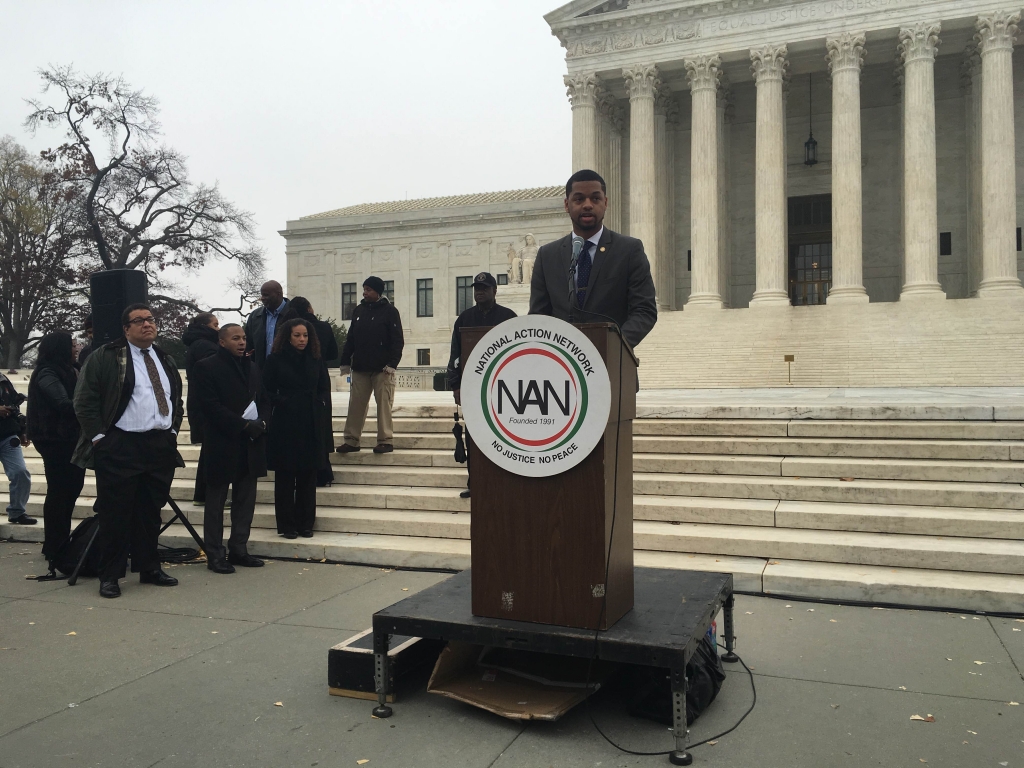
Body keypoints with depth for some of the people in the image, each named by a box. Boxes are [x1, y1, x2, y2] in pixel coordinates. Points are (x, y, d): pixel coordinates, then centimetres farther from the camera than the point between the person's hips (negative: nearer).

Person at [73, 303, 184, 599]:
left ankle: (149, 568, 22)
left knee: (151, 512, 12)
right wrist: (99, 437, -10)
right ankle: (110, 576, 8)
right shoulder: (104, 357, -2)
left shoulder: (166, 360, 17)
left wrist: (173, 431, 13)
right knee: (116, 513, -2)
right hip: (119, 447, -5)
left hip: (161, 446, 5)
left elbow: (177, 401, 25)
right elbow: (84, 400, -5)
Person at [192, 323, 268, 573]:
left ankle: (238, 549, 19)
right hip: (222, 445, -6)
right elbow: (211, 406, -14)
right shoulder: (207, 367, -6)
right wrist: (244, 425, -18)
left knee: (245, 501, 9)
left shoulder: (252, 367, 15)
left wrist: (261, 423, -5)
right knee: (216, 502, 4)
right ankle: (215, 554, 12)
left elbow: (262, 400, 16)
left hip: (250, 445, 6)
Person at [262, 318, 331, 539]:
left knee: (308, 476, 6)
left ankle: (306, 523, 15)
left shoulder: (316, 360, 9)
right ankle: (287, 525, 10)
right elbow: (268, 390, 0)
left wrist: (320, 402, -5)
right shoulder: (276, 360, -1)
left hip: (311, 424, 3)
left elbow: (325, 388, 13)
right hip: (285, 423, -3)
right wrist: (281, 402, -13)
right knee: (285, 477, 2)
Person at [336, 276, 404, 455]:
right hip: (360, 368, 5)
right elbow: (350, 338, 15)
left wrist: (392, 363, -16)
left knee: (384, 404, -2)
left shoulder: (390, 311, -3)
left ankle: (385, 440, 5)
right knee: (356, 405, 6)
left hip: (382, 368, -5)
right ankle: (351, 440, 12)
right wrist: (345, 361, 10)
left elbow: (397, 340, -8)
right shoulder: (359, 310, 13)